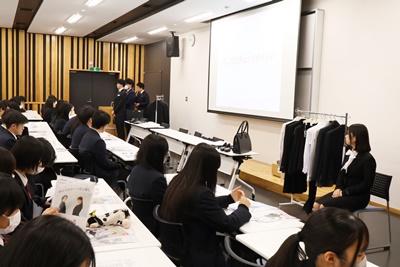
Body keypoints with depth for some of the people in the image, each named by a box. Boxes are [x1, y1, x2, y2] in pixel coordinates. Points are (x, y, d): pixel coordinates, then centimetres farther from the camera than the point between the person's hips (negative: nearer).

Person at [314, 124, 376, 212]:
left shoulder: (368, 159, -15)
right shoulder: (349, 154, 9)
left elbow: (367, 184, -17)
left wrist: (344, 192, -18)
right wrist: (338, 188, -5)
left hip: (358, 197, -7)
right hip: (343, 192, 7)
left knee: (324, 207, -22)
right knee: (316, 204, -11)